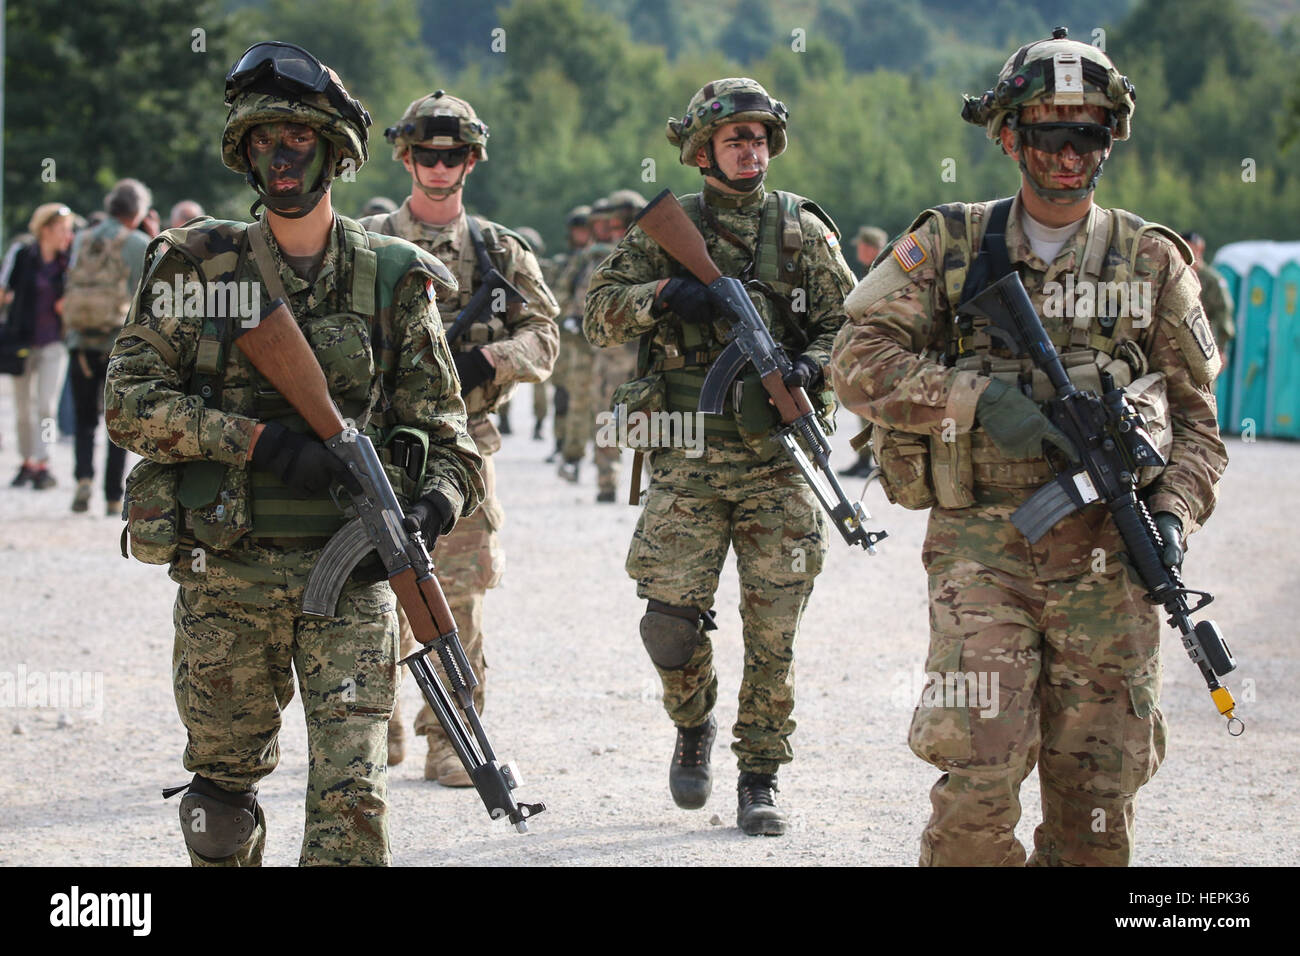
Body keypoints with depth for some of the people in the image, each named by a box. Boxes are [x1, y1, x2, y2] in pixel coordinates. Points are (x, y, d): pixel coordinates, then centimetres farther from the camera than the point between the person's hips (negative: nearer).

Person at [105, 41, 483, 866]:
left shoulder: (392, 280, 3)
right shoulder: (197, 268, 2)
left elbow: (443, 433, 6)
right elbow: (130, 401, -4)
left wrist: (433, 504, -17)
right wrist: (259, 440, -17)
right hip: (224, 574, 1)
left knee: (351, 796, -12)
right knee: (224, 783, 14)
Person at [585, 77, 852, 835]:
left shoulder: (804, 230, 8)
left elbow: (849, 324, 8)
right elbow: (599, 317, 5)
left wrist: (809, 368, -12)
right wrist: (660, 296, -13)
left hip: (778, 459, 0)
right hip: (688, 459, 0)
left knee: (773, 630, -1)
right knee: (671, 621, -6)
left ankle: (760, 778, 10)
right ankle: (694, 726, 24)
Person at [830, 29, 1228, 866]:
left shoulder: (1153, 260, 10)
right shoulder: (949, 246, 7)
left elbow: (1196, 418, 14)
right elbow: (859, 361, 0)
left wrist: (1174, 516, -4)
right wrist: (981, 399, -13)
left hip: (1109, 552, 2)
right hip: (981, 540, -1)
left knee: (1098, 796, 2)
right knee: (979, 773, -14)